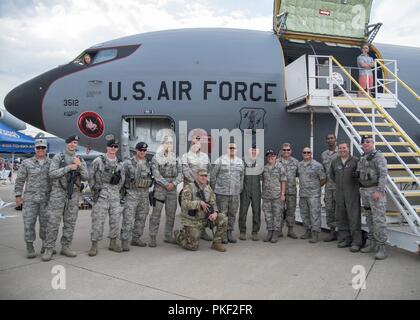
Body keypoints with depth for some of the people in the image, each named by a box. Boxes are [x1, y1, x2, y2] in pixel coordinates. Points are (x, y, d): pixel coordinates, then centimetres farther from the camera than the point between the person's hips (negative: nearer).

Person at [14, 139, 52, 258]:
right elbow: (19, 180, 4)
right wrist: (18, 195, -1)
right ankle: (30, 248, 9)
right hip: (30, 198, -1)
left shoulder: (51, 163, 6)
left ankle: (46, 246, 22)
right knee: (29, 222, 0)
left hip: (46, 199, 1)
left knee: (45, 222, 7)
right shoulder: (27, 163, 2)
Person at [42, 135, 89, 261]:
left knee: (70, 223, 7)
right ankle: (48, 249, 6)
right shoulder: (58, 157, 1)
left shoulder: (81, 160, 10)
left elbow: (86, 177, 0)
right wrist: (69, 167, -17)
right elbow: (52, 174, -11)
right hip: (58, 193, -3)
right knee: (53, 222, -2)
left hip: (73, 194, 3)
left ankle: (65, 247, 17)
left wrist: (80, 165, -14)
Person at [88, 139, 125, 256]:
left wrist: (117, 189, 11)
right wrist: (94, 188, -6)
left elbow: (122, 178, 20)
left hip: (115, 194, 5)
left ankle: (113, 243, 21)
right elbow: (91, 176, -1)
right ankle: (94, 245, 6)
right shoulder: (98, 160, -2)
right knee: (98, 219, -4)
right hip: (101, 193, -5)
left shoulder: (119, 163, 12)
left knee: (115, 218, 8)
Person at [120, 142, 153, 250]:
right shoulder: (128, 163, -2)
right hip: (131, 193, -5)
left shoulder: (149, 164, 11)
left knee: (141, 218, 11)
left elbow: (152, 178, 18)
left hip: (145, 194, 5)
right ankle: (124, 241, -3)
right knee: (128, 218, -8)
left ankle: (136, 238, 22)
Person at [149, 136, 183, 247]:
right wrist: (166, 184, -14)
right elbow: (156, 173, -8)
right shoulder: (156, 157, 1)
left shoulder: (176, 158, 12)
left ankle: (168, 236, 21)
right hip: (159, 188, -4)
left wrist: (173, 183, -9)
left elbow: (180, 173, 6)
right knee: (156, 213, -4)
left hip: (172, 189, 4)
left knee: (171, 214, 9)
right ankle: (152, 237, 4)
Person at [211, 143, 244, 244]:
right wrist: (214, 190, 1)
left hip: (235, 193, 4)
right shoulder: (220, 160, -3)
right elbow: (213, 176, 0)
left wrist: (240, 189, 11)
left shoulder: (240, 162, 11)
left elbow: (241, 177, 15)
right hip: (221, 193, -4)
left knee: (232, 214, 9)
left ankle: (230, 233, 21)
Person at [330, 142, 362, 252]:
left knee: (354, 217, -5)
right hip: (339, 193, 6)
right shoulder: (335, 162, 11)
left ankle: (356, 242, 1)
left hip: (352, 193, -6)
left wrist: (356, 184, -2)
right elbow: (331, 174, 25)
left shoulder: (355, 160, -6)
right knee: (341, 217, 11)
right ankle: (344, 239, 22)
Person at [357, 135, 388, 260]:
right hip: (364, 191, 8)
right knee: (369, 219, 13)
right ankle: (372, 244, 21)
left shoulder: (378, 156, -9)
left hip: (375, 190, -8)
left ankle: (382, 248, -5)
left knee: (379, 219, -8)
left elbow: (383, 174, -17)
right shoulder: (362, 158, 16)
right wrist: (361, 191, 15)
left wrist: (379, 191, -24)